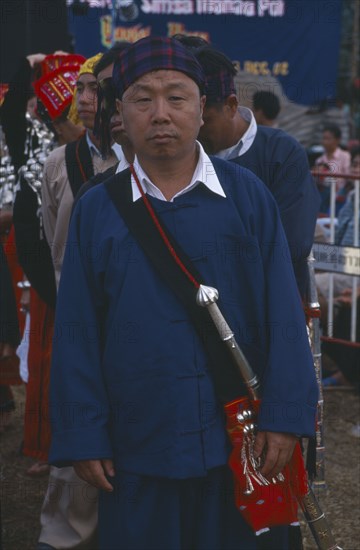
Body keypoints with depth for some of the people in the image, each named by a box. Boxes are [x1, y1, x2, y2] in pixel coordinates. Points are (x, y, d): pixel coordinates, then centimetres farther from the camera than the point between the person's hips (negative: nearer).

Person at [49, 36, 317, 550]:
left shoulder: (247, 195, -2)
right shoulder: (96, 210, 0)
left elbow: (283, 312, -2)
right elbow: (77, 334, 0)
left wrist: (284, 415, -8)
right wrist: (82, 438, -4)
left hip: (240, 448, 0)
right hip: (137, 454, 0)